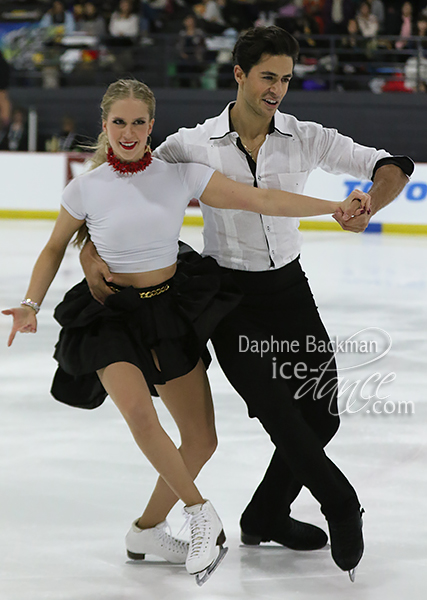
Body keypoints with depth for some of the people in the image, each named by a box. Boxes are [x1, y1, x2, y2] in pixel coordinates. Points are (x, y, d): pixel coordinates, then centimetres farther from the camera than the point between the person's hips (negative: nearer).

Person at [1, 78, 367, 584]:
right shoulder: (86, 189, -7)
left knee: (201, 441, 2)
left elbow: (259, 200, -5)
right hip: (111, 315, -3)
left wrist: (337, 207, -9)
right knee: (138, 411, -30)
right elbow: (55, 248, 9)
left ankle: (147, 531, 23)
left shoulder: (180, 177, -6)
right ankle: (202, 515, -14)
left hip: (171, 310, 3)